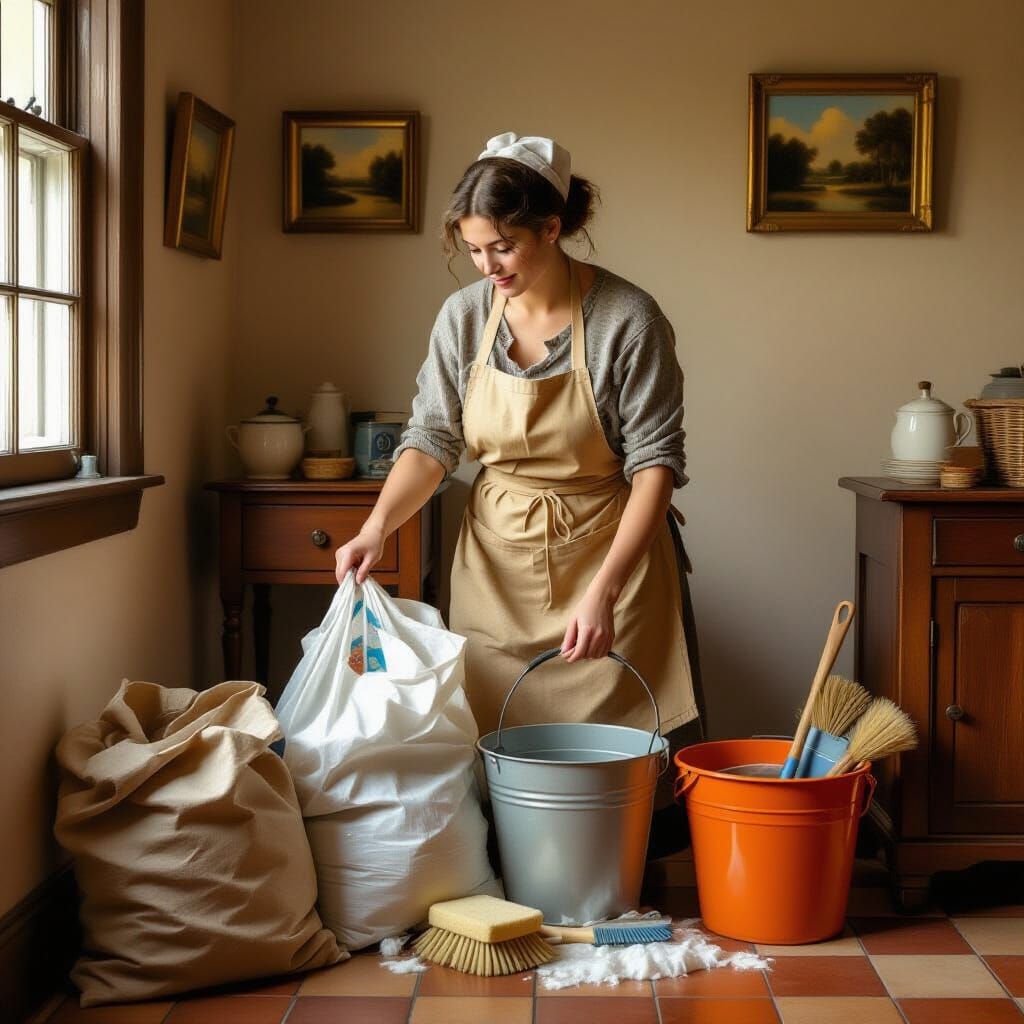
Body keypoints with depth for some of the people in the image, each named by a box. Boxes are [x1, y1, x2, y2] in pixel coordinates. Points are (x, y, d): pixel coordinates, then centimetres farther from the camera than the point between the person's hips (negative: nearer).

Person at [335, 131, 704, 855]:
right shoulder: (463, 318, -2)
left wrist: (604, 590, -25)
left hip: (608, 552, -3)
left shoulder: (626, 319, -15)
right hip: (497, 560, 4)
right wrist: (376, 530, -16)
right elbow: (431, 440, 1)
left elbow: (655, 462, -15)